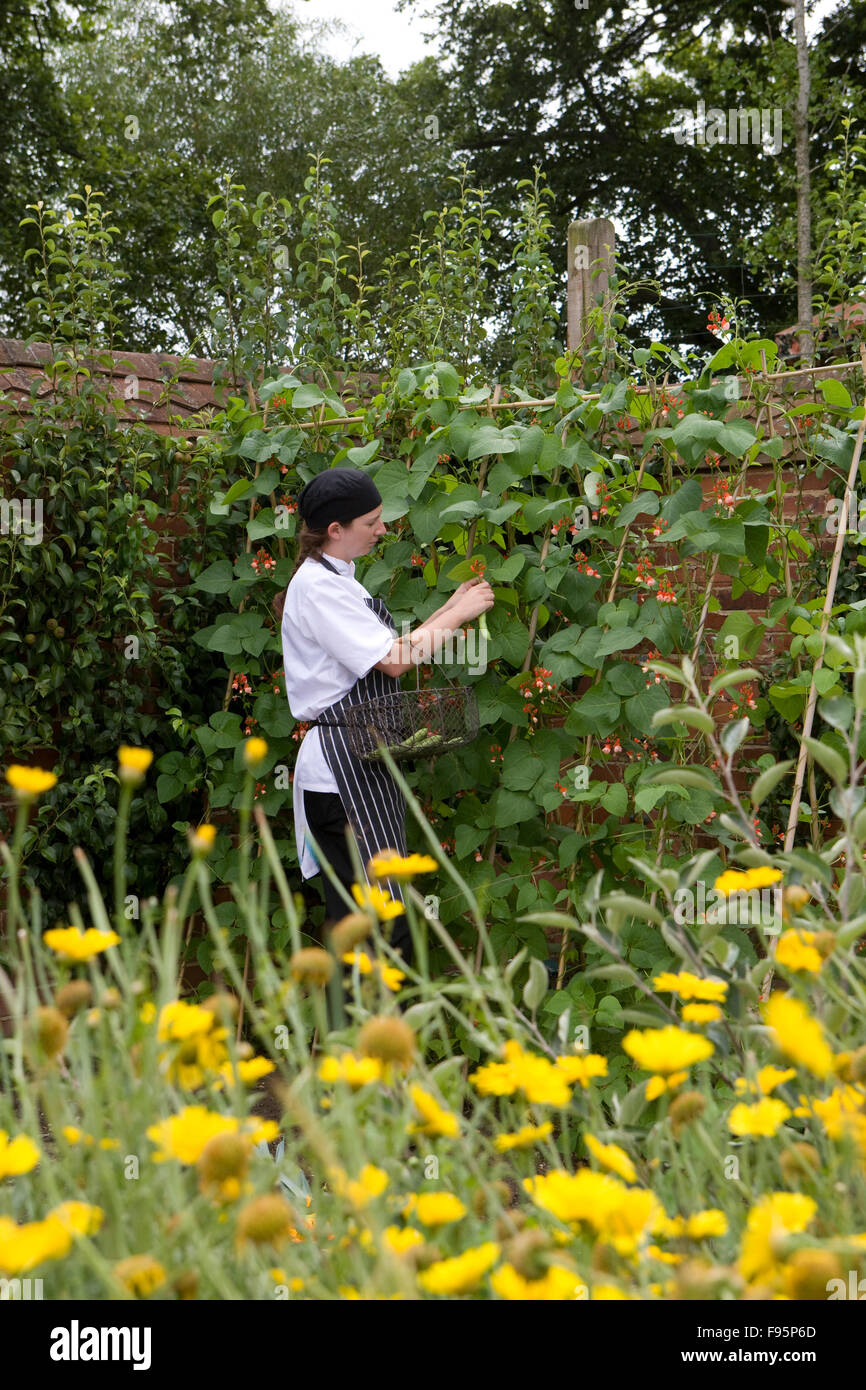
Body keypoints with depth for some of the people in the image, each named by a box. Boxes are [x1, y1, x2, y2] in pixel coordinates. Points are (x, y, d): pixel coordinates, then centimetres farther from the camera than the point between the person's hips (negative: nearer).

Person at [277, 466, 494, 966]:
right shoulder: (318, 587, -14)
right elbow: (392, 661, -18)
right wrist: (457, 616, -7)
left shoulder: (337, 582, 19)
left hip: (366, 765, 10)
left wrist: (449, 610, 12)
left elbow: (384, 653, 19)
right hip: (344, 769, -10)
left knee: (355, 914, 9)